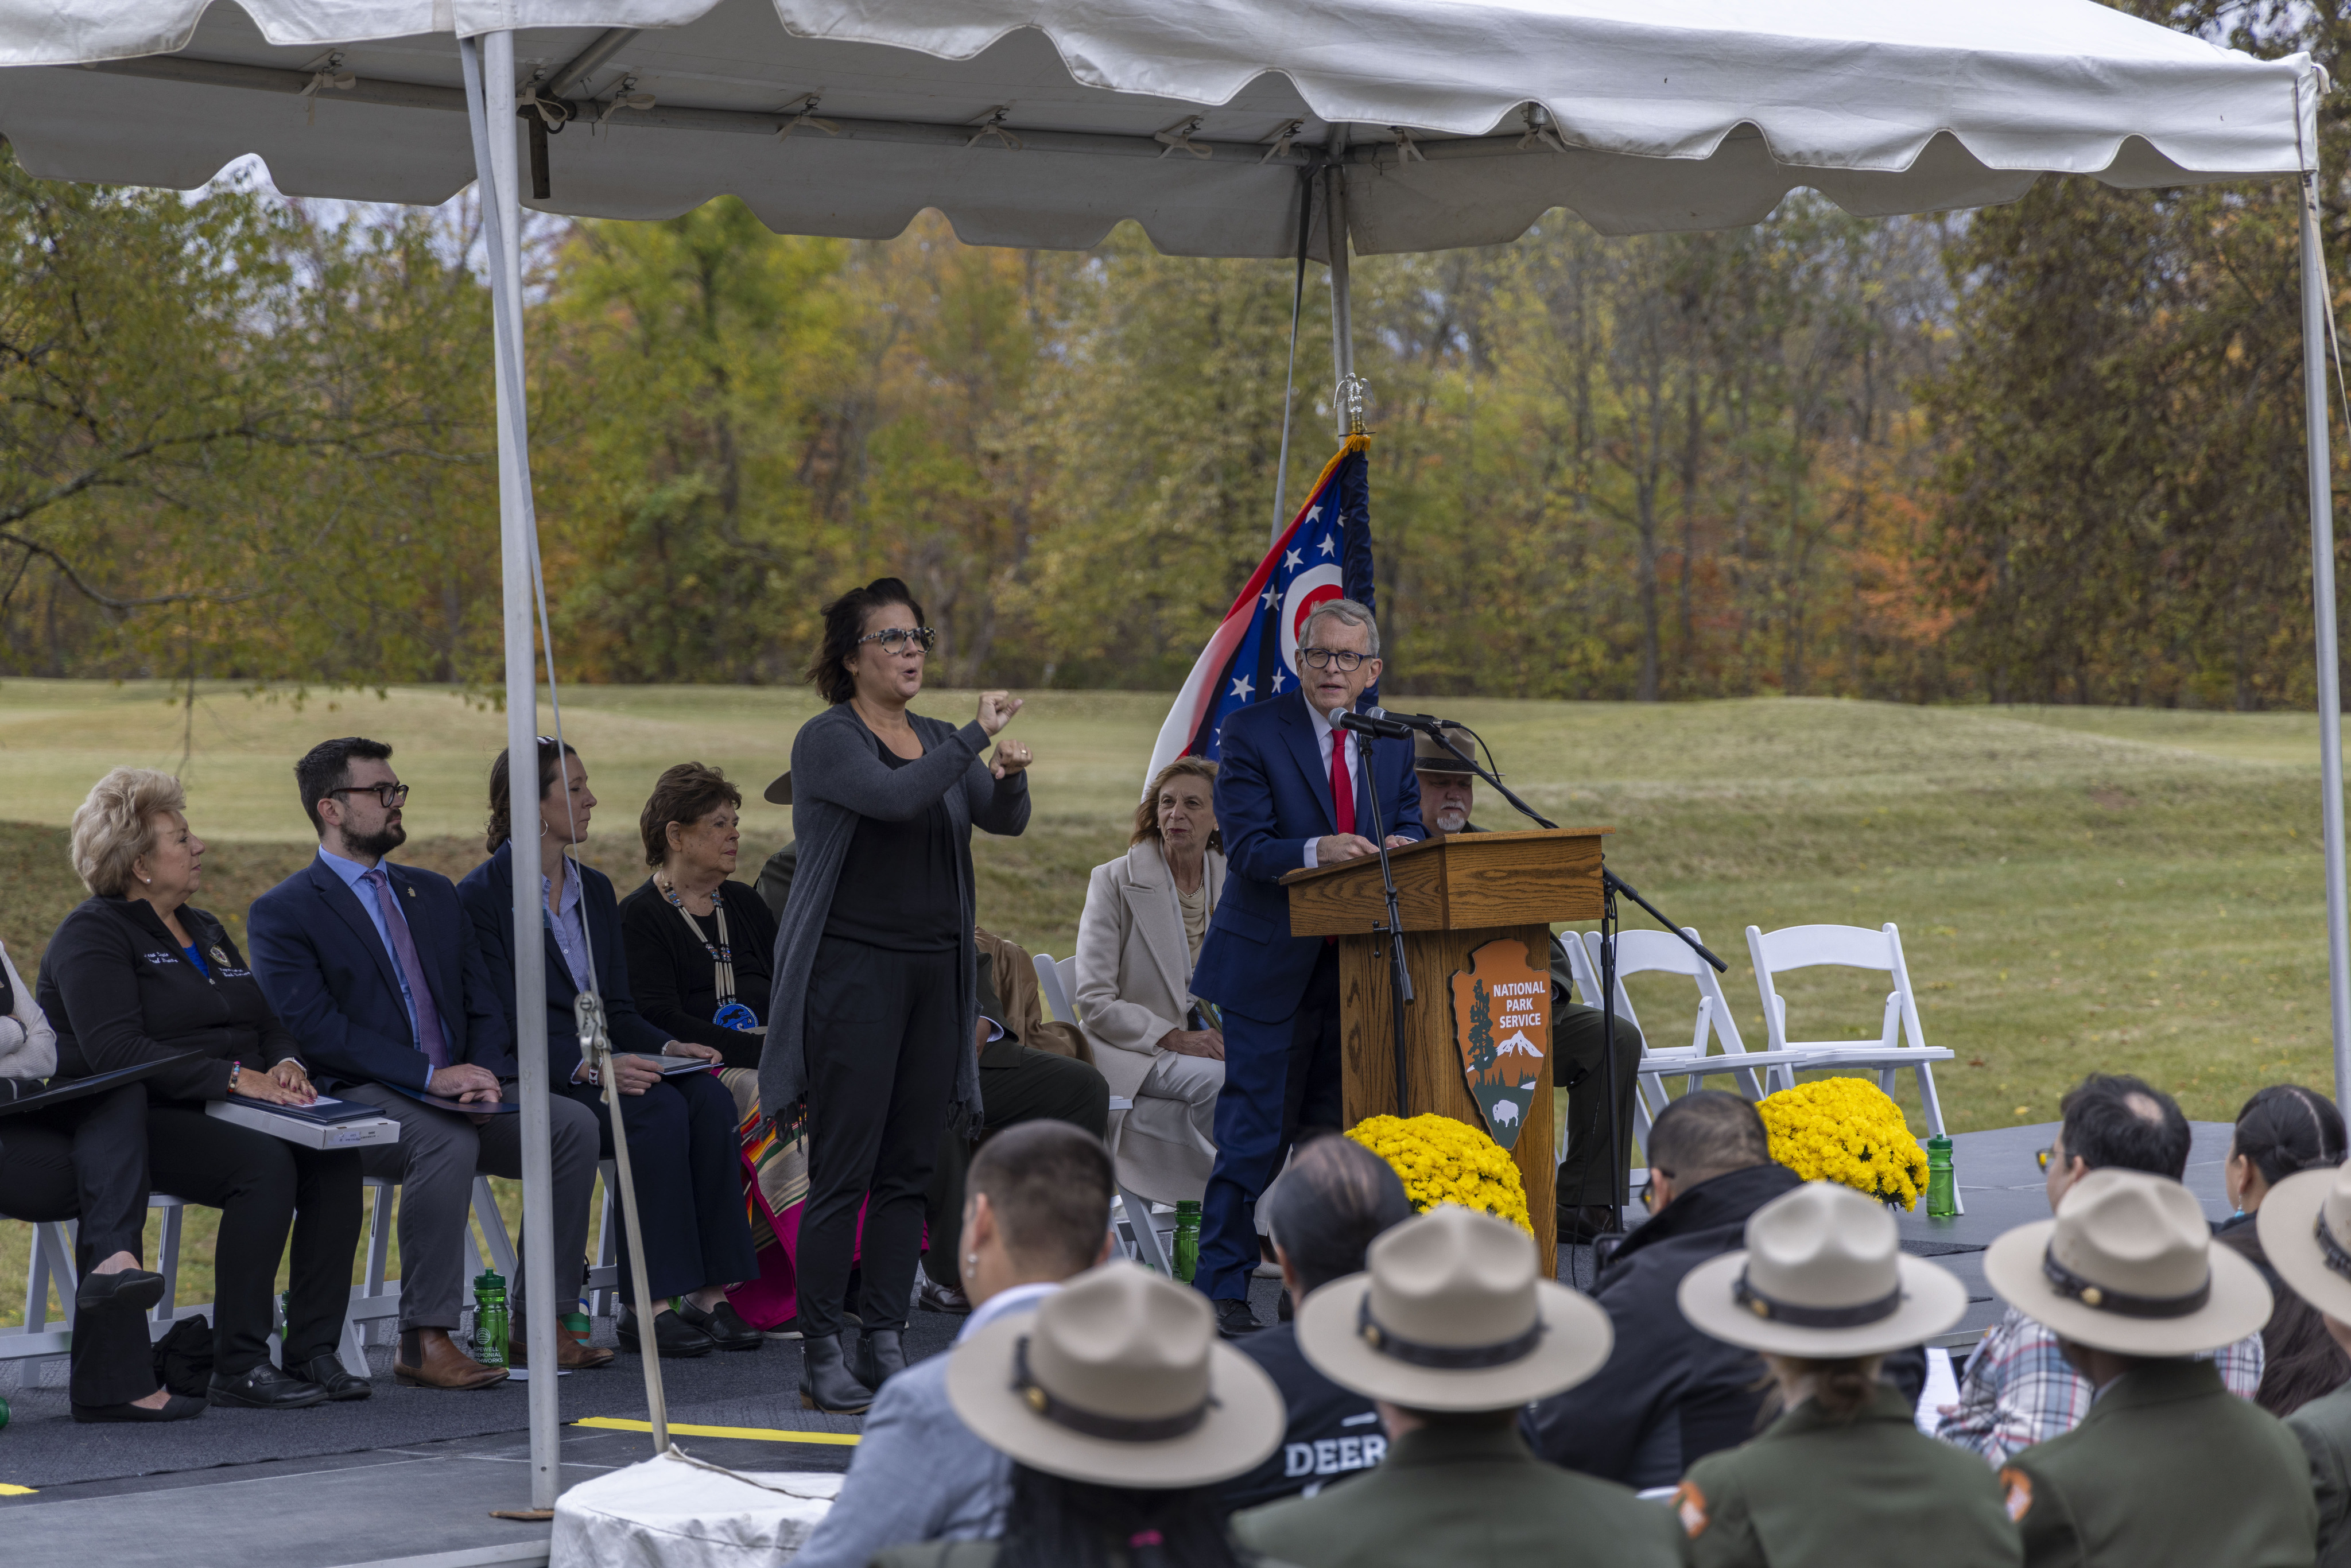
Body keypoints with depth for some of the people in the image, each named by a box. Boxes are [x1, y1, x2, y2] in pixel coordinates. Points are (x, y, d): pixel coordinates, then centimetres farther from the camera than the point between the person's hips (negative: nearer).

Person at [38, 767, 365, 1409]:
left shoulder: (204, 931, 23)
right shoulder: (92, 935, -4)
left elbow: (268, 1021, 20)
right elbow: (115, 1051, -19)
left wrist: (285, 1063, -6)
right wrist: (234, 1077, -24)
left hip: (232, 1112, 7)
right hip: (141, 1121, -7)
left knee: (334, 1155, -21)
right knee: (265, 1162, -33)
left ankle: (313, 1351, -21)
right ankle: (239, 1367, -29)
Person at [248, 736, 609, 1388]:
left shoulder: (433, 894, 21)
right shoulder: (281, 913, -1)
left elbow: (483, 1003, 16)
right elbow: (316, 1028, -13)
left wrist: (484, 1075, -7)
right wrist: (430, 1076, -21)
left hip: (457, 1092, 6)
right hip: (357, 1100, -6)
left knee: (573, 1124, -17)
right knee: (447, 1141, -36)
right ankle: (424, 1340, -30)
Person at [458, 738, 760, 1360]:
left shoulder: (594, 889, 17)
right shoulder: (483, 895, -7)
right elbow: (505, 1026, -15)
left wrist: (666, 1047, -6)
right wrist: (592, 1066, -28)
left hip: (604, 1063, 7)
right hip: (532, 1083, -7)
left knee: (709, 1097, -22)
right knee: (659, 1111, -31)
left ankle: (708, 1294, -24)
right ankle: (644, 1307, -27)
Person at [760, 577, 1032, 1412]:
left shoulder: (940, 741, 15)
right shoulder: (828, 739, -6)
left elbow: (1003, 819, 5)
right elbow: (894, 796, -23)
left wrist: (1009, 778, -16)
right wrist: (977, 736, -19)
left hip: (934, 971, 7)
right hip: (853, 968, -7)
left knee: (909, 1170, 6)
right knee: (844, 1171, -8)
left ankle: (885, 1342, 11)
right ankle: (820, 1353, -4)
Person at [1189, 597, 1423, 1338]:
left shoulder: (1391, 743, 10)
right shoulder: (1252, 733, -6)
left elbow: (1409, 830, 7)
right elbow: (1246, 845, -14)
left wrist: (1400, 851, -18)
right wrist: (1316, 851, -33)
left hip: (1358, 964, 5)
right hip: (1268, 965, -5)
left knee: (1338, 1133, 8)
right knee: (1253, 1135, -5)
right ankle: (1221, 1291, 0)